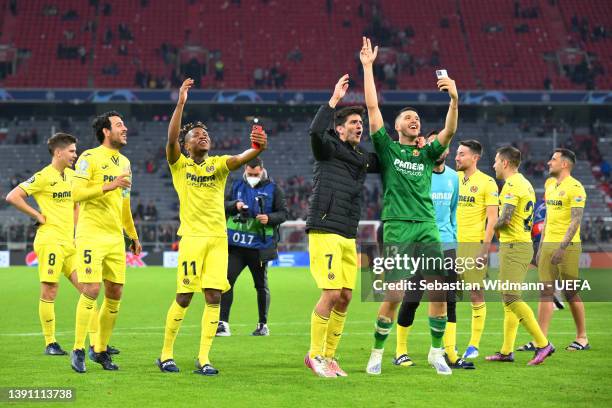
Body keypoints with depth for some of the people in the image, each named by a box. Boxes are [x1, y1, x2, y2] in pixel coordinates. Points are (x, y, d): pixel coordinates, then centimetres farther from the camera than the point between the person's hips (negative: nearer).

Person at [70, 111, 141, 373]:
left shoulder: (124, 162, 17)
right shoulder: (89, 158, -6)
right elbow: (77, 193, -15)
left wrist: (133, 235, 27)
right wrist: (108, 186, -23)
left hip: (116, 238, 7)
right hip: (91, 235, -7)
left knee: (115, 293, 4)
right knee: (91, 290, -13)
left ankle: (100, 349, 16)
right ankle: (78, 350, -3)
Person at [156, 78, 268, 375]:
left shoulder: (218, 164, 12)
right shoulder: (179, 164, 5)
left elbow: (240, 159, -8)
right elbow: (171, 139, -14)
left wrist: (258, 148, -30)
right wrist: (181, 103, -22)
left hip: (219, 237, 3)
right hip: (192, 236, -3)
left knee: (214, 297, -3)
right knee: (184, 297, -4)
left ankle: (203, 359, 2)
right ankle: (166, 354, 9)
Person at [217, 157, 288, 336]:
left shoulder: (273, 189, 2)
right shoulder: (237, 186, 10)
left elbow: (283, 213, 0)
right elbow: (222, 205, 8)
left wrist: (269, 218, -18)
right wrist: (235, 205, -12)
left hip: (259, 246, -2)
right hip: (235, 244, 2)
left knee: (261, 285, 8)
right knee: (226, 280, -9)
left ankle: (263, 324, 20)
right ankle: (223, 323, -7)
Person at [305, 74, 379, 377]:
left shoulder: (363, 158, 18)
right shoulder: (329, 148, -3)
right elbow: (315, 131, -24)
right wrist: (334, 99, -22)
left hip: (348, 237, 8)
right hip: (325, 232, -8)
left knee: (345, 297, 6)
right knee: (331, 294, -13)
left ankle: (329, 356, 15)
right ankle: (314, 355, -2)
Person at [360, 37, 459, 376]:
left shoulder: (427, 153, 15)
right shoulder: (387, 149, 9)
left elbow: (449, 131, -1)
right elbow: (372, 108, 3)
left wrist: (454, 99, -16)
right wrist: (367, 67, 2)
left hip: (427, 229, 3)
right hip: (397, 228, -3)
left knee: (439, 291, -5)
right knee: (394, 296, -8)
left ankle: (436, 351, 9)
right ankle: (377, 353, 7)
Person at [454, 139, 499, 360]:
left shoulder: (487, 182, -5)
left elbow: (492, 219, -7)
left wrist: (485, 248, -14)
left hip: (474, 245, -5)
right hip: (452, 244, 5)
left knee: (476, 295, 1)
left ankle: (474, 345, 8)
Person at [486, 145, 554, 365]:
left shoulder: (512, 185, -13)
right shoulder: (525, 183, 17)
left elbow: (505, 219, -22)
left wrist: (494, 227, -2)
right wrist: (501, 228, 11)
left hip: (513, 247, -10)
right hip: (524, 245, 10)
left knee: (511, 298, -12)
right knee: (509, 299, 10)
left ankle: (543, 344, -15)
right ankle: (507, 351, 11)